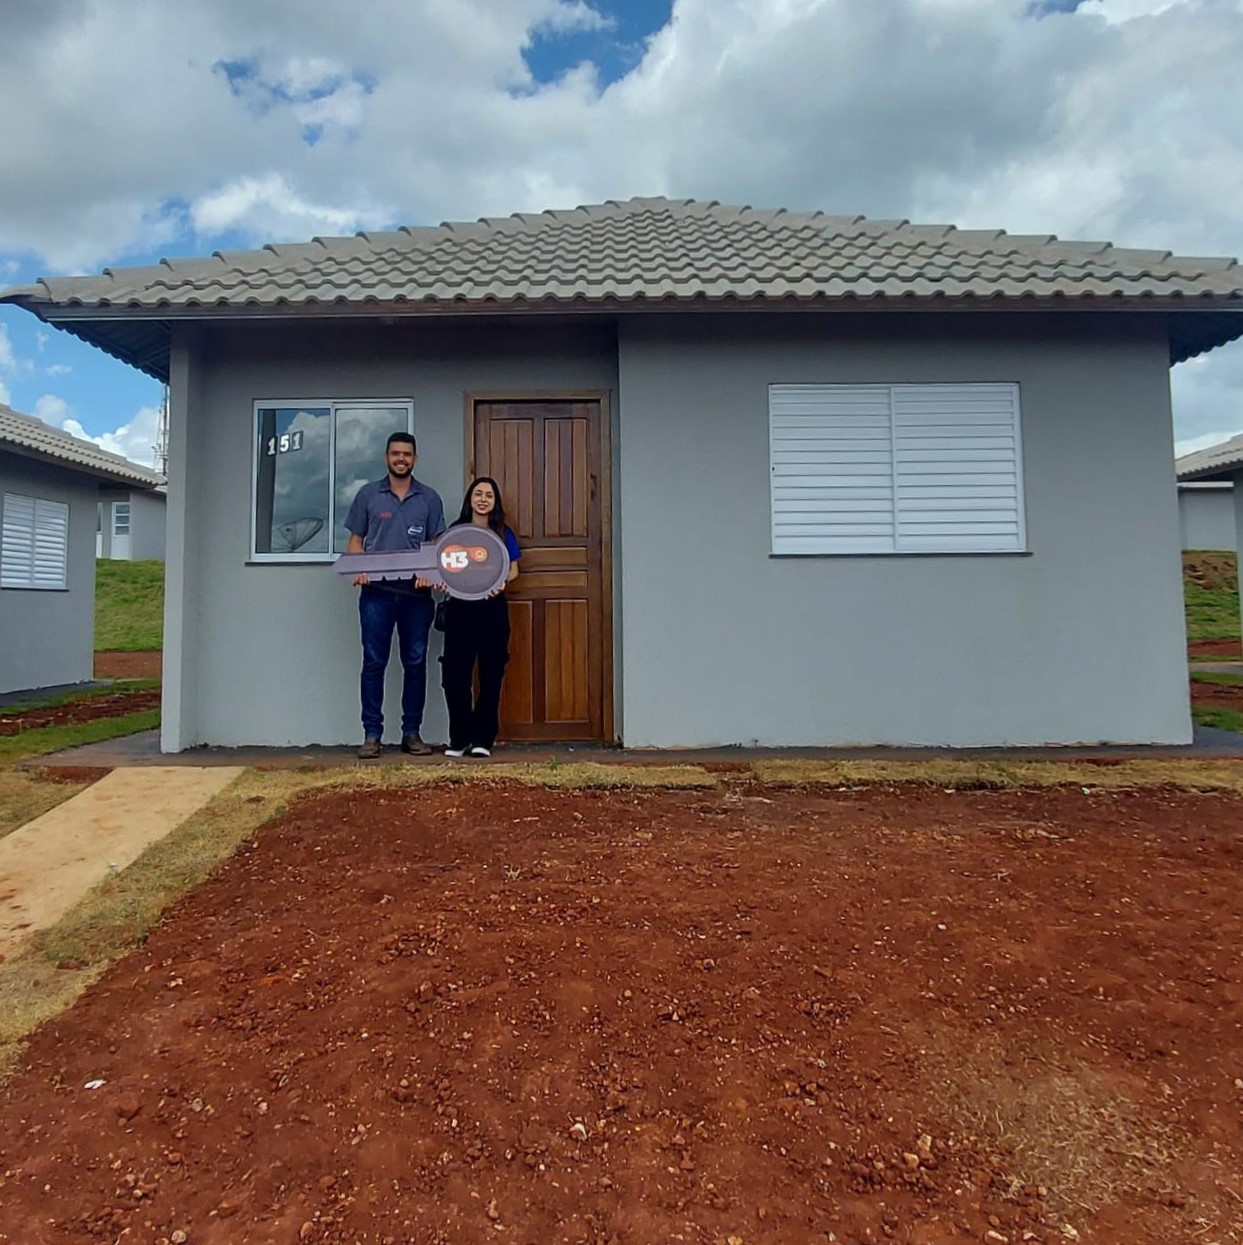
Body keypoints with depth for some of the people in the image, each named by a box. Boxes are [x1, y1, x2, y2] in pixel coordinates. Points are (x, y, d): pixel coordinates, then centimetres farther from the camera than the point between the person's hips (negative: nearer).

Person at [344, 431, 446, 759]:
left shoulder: (430, 498, 9)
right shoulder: (368, 495, 8)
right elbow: (355, 541, 9)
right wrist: (358, 569, -10)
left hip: (417, 594, 1)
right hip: (377, 592, -1)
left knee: (415, 663, 4)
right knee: (374, 663, 0)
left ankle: (412, 733, 14)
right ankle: (372, 734, 8)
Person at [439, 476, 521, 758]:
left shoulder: (503, 533, 7)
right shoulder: (456, 531, 7)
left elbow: (513, 569, 9)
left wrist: (502, 582, -12)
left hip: (492, 608, 0)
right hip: (460, 608, 0)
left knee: (491, 674, 3)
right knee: (455, 673, -5)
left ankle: (483, 739, 12)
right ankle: (459, 737, 9)